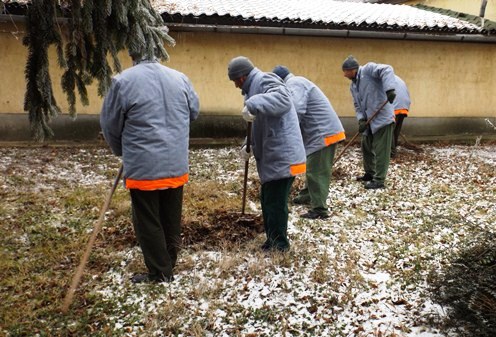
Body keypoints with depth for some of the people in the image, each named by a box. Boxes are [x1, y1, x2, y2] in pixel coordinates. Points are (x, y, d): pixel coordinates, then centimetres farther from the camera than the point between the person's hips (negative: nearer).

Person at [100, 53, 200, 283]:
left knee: (148, 223, 9)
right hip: (176, 166, 5)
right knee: (171, 221, 17)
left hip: (143, 167, -5)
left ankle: (160, 274, 17)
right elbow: (194, 111, 16)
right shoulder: (180, 78, 2)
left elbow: (110, 125, -1)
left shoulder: (123, 81, -11)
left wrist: (122, 151, 17)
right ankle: (168, 265, 31)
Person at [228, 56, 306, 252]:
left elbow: (283, 100, -35)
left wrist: (252, 104, -43)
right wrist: (250, 146, 14)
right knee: (267, 199, 19)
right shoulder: (254, 87, 21)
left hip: (282, 157, -11)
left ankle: (279, 244, 13)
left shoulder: (265, 80, -12)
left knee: (275, 202, -1)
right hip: (272, 156, 11)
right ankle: (273, 240, 32)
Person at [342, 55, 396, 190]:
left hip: (382, 118, -9)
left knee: (380, 150, -4)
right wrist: (361, 120, -4)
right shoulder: (353, 86, 14)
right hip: (369, 120, 9)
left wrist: (389, 89, -39)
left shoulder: (368, 69, -10)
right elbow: (358, 105, 13)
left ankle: (379, 180, 2)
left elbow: (387, 70, -25)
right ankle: (370, 174, 35)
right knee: (366, 147, 19)